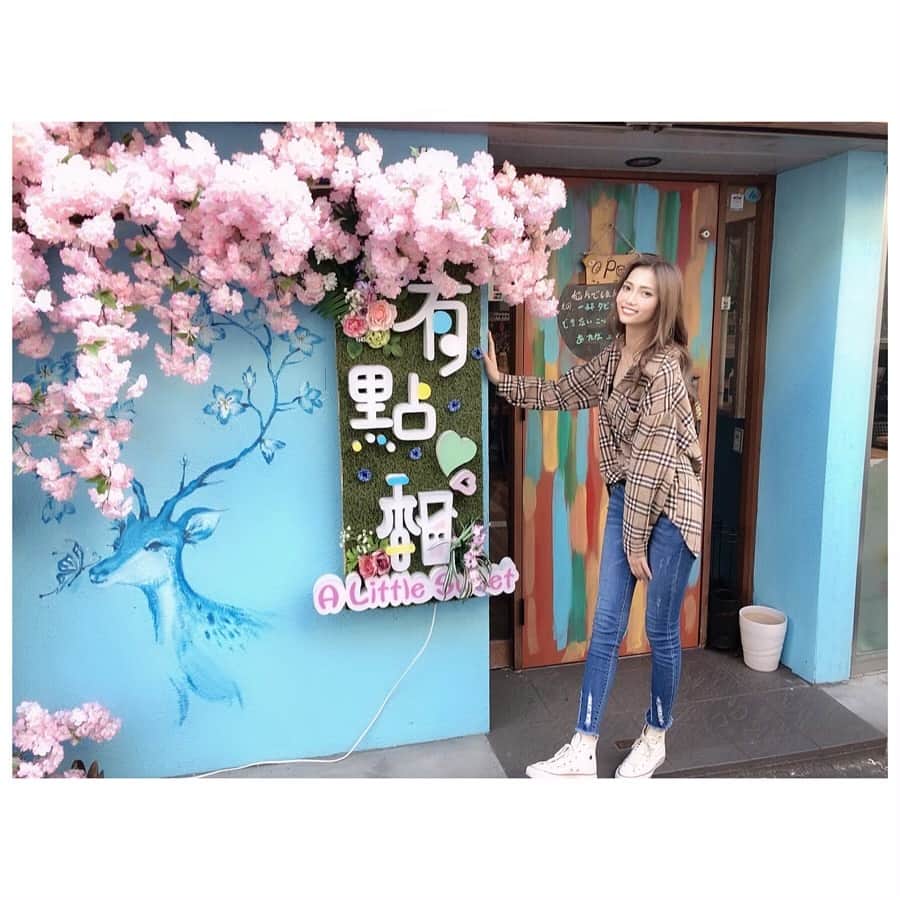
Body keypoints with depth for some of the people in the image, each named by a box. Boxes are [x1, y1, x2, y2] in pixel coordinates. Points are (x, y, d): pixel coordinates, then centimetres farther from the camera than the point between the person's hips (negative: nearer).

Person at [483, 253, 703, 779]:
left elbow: (653, 459, -19)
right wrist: (500, 380, 15)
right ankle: (583, 752, 17)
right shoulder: (613, 356, 6)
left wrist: (637, 541, -15)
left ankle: (656, 738, 32)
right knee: (606, 628, 8)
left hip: (668, 509, -7)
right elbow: (563, 393, 21)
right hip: (626, 502, 7)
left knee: (661, 631, 9)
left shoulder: (664, 366, -19)